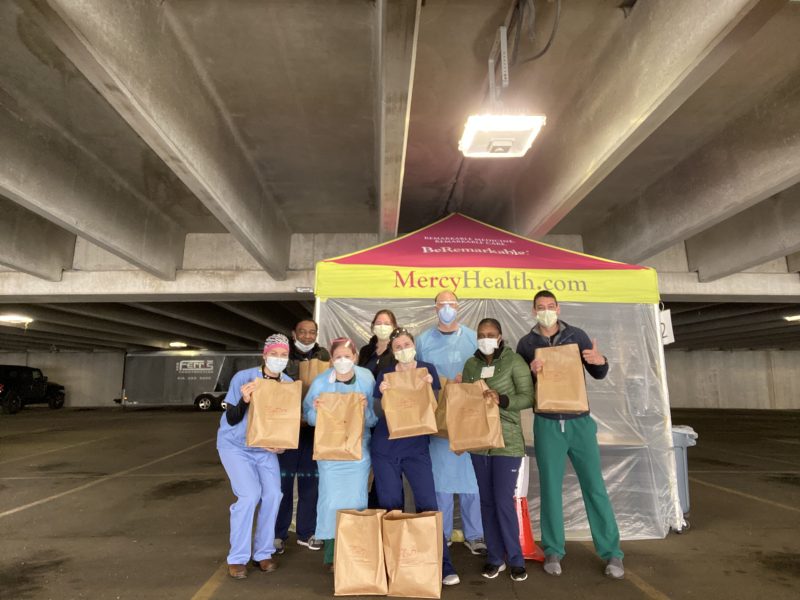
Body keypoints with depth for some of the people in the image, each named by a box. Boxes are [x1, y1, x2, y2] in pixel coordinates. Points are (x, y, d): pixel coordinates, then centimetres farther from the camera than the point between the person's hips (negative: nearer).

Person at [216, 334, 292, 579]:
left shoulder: (289, 384, -10)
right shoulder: (243, 377, -21)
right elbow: (231, 419, -18)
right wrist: (244, 400, -37)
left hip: (265, 448, 4)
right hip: (235, 445, -3)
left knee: (273, 494, -10)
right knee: (250, 495, -18)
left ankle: (263, 552, 11)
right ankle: (237, 558, 1)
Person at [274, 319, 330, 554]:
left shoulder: (323, 356, 7)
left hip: (314, 427, 2)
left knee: (310, 481, 10)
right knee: (283, 481, 4)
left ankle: (306, 532, 25)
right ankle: (278, 534, 19)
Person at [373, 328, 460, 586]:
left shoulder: (427, 369, 3)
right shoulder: (385, 374, 3)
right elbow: (377, 413, 2)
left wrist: (430, 386, -17)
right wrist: (382, 394, -17)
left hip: (417, 447, 0)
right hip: (385, 448, 1)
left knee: (428, 505, -2)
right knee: (390, 507, 7)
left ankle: (443, 566, 8)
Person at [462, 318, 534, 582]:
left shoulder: (514, 361, -7)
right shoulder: (471, 364, 6)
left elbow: (528, 397, -11)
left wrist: (501, 399, -27)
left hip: (507, 442, -4)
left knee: (503, 502, -1)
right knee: (487, 502, 11)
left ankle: (515, 559, 20)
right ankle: (495, 557, 27)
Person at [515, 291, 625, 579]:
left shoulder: (577, 336, 3)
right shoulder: (526, 343, 2)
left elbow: (598, 374, 6)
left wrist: (600, 361, -17)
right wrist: (530, 372, -20)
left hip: (580, 421, 0)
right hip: (546, 424, 0)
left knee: (594, 485, 4)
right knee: (550, 488, 7)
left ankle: (611, 553, 17)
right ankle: (553, 551, 20)